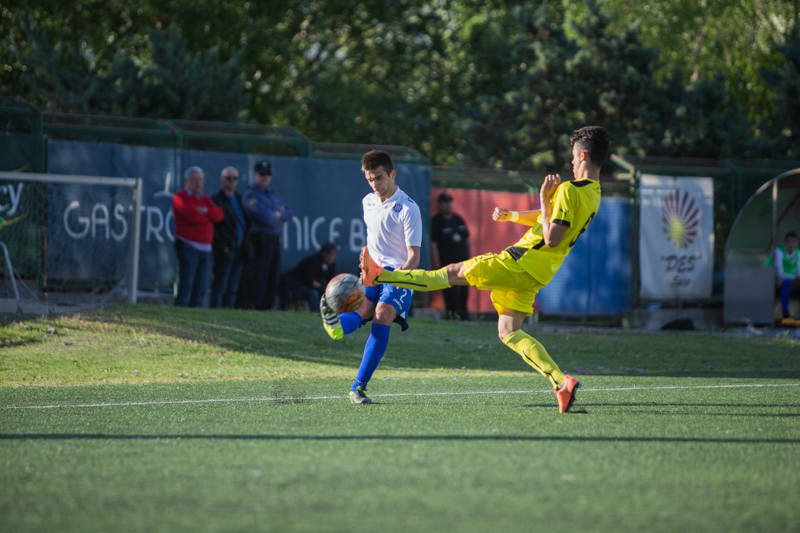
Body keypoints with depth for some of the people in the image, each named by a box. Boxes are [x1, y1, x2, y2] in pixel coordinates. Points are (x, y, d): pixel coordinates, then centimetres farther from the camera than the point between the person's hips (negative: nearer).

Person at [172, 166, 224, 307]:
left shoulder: (204, 198, 19)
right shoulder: (181, 197, -3)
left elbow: (219, 215, 3)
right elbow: (193, 216, -18)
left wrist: (205, 210, -15)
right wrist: (210, 215, -1)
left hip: (205, 248, 7)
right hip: (188, 246, -7)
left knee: (200, 287, 4)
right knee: (186, 285, -11)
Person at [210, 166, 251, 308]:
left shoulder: (239, 198, 17)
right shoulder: (216, 199, -4)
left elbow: (246, 222, 21)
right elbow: (211, 226, -9)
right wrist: (222, 246, -15)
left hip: (239, 249, 7)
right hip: (225, 250, -7)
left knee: (232, 289, 7)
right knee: (220, 287, -7)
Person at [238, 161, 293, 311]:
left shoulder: (272, 194, 21)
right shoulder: (250, 195, -7)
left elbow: (289, 213, 15)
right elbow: (265, 218, -18)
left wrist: (278, 215, -6)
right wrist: (279, 217, 1)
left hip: (275, 241, 8)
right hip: (260, 241, -8)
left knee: (273, 279, 8)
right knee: (258, 277, -10)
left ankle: (266, 307, 14)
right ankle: (250, 308, -8)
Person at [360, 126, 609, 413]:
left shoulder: (569, 190, -17)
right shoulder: (593, 194, 15)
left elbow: (551, 238, -23)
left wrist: (544, 201, -15)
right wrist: (511, 215, 20)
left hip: (523, 261, -8)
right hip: (537, 274, 8)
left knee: (454, 273, -2)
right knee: (508, 332, 6)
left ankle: (378, 276, 5)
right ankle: (562, 382, -6)